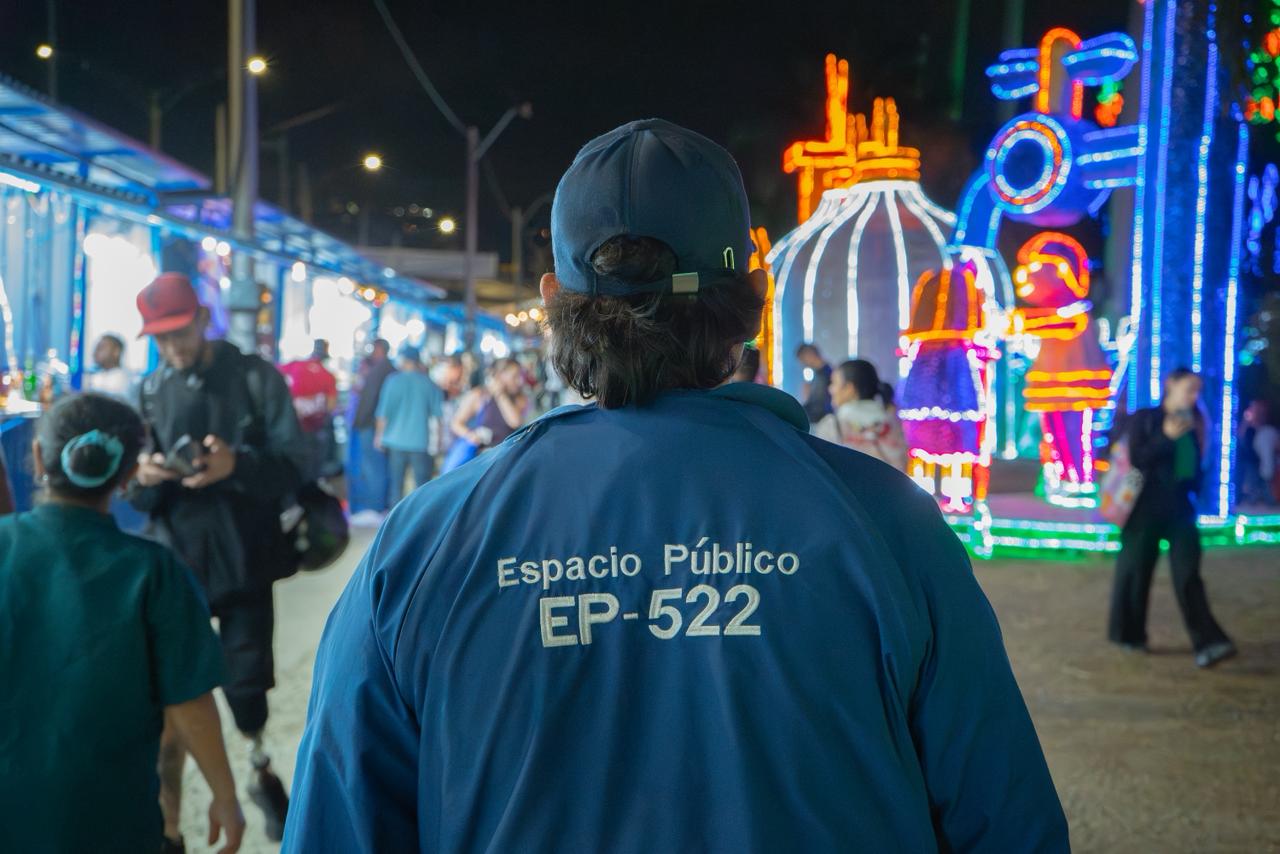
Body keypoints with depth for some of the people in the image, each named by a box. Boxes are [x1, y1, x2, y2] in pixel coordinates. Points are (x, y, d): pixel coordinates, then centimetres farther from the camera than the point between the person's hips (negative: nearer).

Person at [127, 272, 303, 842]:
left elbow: (290, 467, -9)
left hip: (244, 558, -2)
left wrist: (237, 464, -28)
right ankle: (168, 825, 15)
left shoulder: (256, 379, -2)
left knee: (245, 682, 5)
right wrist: (143, 477, -17)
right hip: (176, 559, 2)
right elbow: (138, 494, 7)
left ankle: (261, 769, 35)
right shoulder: (149, 391, 5)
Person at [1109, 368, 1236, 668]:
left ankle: (1208, 642, -13)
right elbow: (1136, 460, -12)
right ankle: (1128, 634, 23)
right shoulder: (1144, 418, -4)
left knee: (1188, 573, -6)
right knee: (1136, 569, 7)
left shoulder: (1192, 422, 9)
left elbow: (1196, 466, 17)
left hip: (1180, 507, 3)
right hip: (1147, 508, -3)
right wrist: (1166, 437, -21)